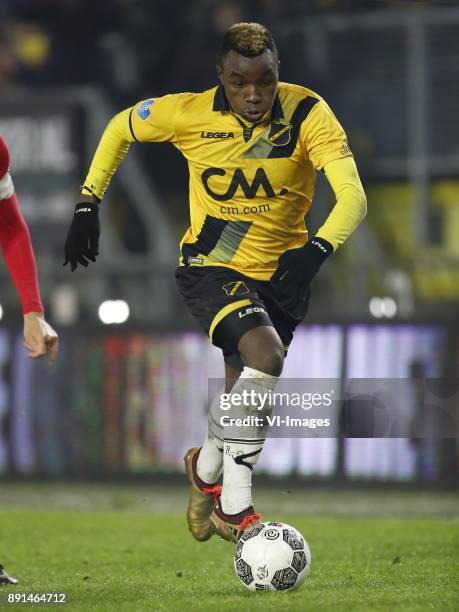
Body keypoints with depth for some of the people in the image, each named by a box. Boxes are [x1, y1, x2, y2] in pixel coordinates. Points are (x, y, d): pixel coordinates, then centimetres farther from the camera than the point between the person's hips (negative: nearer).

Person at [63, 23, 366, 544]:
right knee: (265, 355, -28)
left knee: (245, 393, 10)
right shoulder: (189, 114, -16)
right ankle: (234, 506, -20)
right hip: (209, 267, -3)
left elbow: (352, 195, -27)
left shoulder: (308, 114, -18)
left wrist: (319, 248, -45)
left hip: (280, 273, 3)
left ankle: (206, 467, 46)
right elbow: (121, 127, 5)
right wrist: (88, 203, 0)